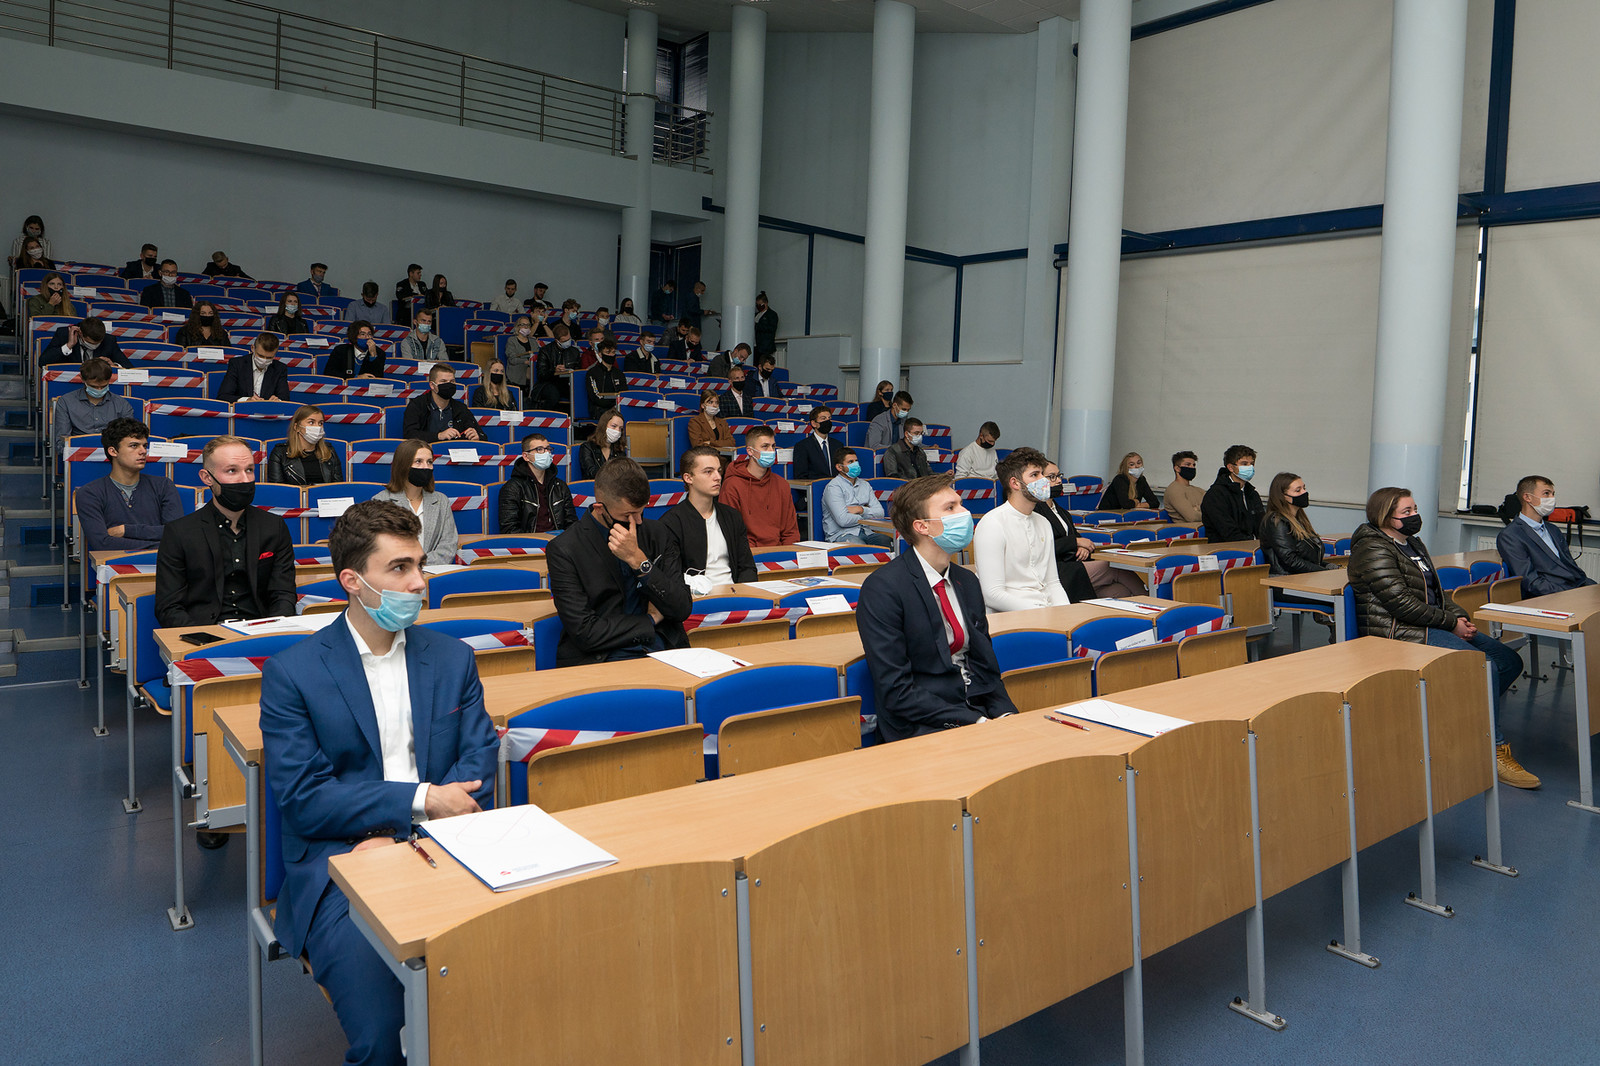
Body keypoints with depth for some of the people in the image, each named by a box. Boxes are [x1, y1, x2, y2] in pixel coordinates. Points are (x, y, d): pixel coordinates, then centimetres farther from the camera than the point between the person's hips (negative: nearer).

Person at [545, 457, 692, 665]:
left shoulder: (656, 533, 9)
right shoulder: (563, 550, -4)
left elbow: (682, 609, 2)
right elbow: (585, 632, -10)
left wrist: (639, 560, -11)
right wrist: (650, 621, -1)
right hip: (601, 660, -3)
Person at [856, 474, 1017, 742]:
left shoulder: (967, 581, 13)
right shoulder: (882, 589, -11)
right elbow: (895, 690, -15)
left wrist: (1005, 713, -2)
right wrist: (974, 722, -20)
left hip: (980, 713, 8)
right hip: (922, 729, -7)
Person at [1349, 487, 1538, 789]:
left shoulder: (1413, 543, 19)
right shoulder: (1374, 550, -12)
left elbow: (1436, 592, 21)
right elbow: (1400, 603, -19)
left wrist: (1460, 617, 2)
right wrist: (1451, 623, -14)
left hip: (1433, 625, 10)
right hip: (1399, 633, -10)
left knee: (1509, 660, -1)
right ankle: (1494, 750, -14)